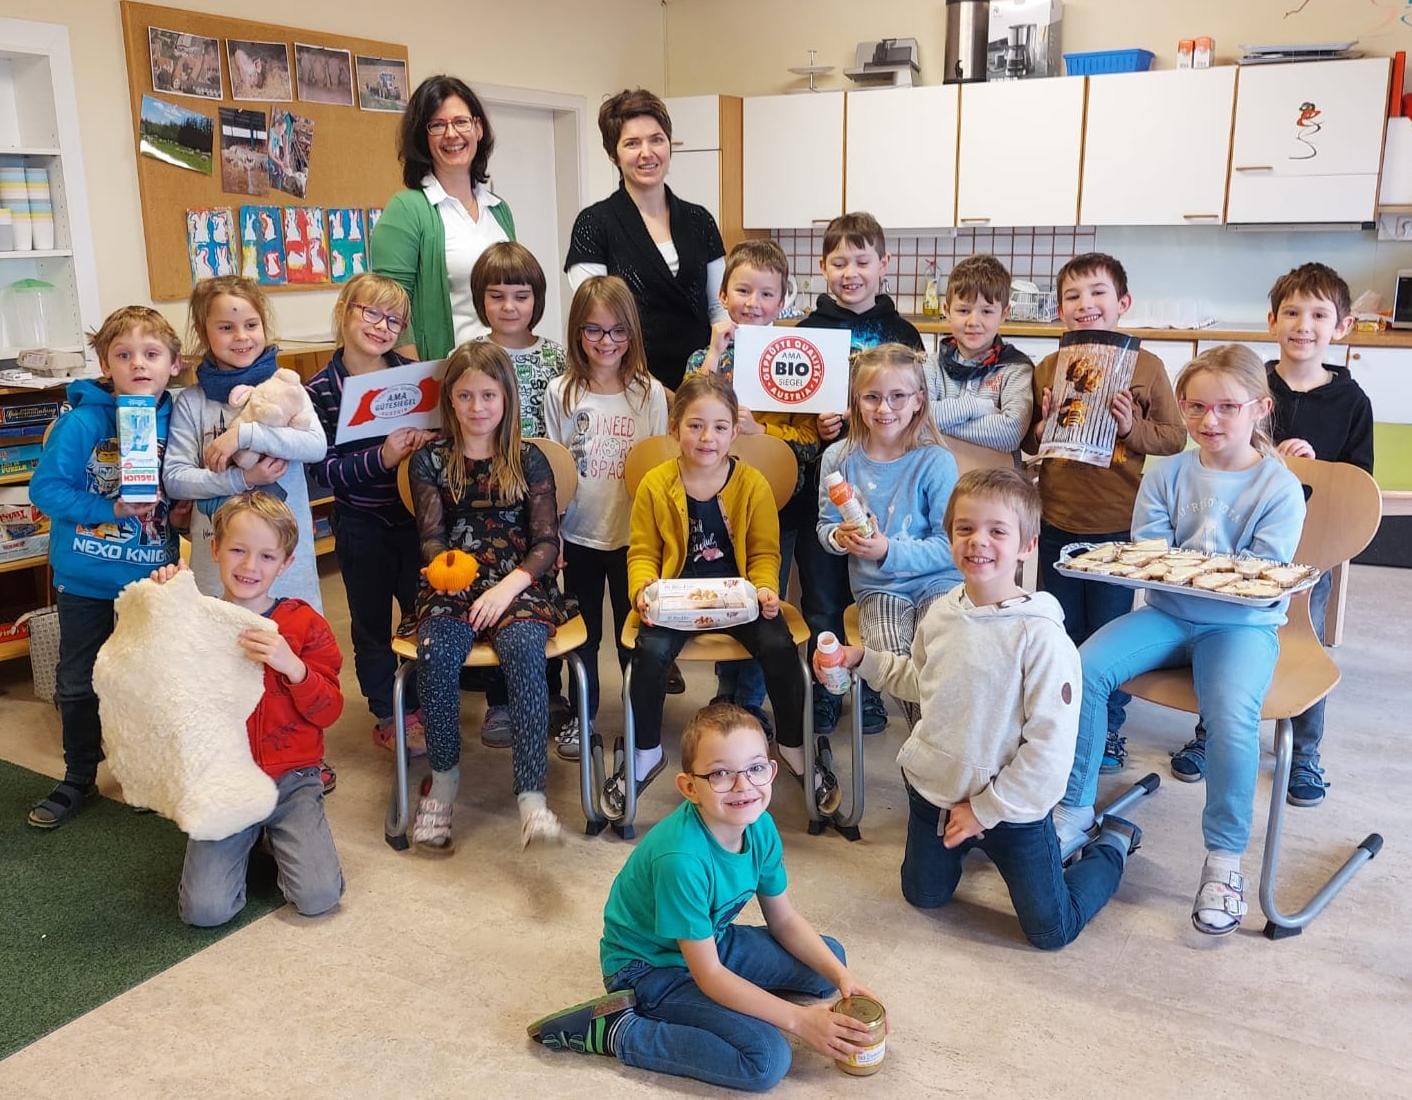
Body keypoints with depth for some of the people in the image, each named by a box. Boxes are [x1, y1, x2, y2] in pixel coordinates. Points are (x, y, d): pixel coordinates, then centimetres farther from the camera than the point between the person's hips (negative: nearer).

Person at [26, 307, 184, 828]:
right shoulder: (82, 421, -16)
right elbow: (45, 488, -16)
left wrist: (171, 508, -10)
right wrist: (112, 510, -24)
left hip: (151, 575, 2)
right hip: (86, 577, -2)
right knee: (77, 686, 12)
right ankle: (78, 781, 31)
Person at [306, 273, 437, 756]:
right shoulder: (320, 391, -9)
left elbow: (442, 427, 7)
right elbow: (323, 469, -14)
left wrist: (429, 439, -16)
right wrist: (381, 458, -26)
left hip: (415, 515, 2)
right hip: (361, 525, -2)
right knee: (372, 622, 12)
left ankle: (421, 705, 30)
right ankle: (388, 717, 28)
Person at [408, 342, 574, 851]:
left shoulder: (529, 460, 7)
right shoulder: (430, 461, 10)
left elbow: (547, 542, 2)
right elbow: (430, 536, 3)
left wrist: (509, 586, -16)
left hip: (519, 584, -1)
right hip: (452, 586, 1)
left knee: (523, 650, -34)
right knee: (435, 653, -31)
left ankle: (532, 793, -36)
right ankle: (444, 775, -8)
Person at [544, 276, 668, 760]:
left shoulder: (650, 393, -5)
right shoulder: (560, 393, -3)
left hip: (633, 535, -1)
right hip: (579, 536, 1)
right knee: (583, 632, 14)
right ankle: (580, 717, 31)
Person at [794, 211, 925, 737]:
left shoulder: (901, 334, 5)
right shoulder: (807, 331, 3)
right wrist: (813, 425, -17)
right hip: (821, 481, 0)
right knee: (822, 599, 8)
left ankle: (870, 689, 26)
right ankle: (824, 690, 23)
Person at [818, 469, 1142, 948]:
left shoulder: (1039, 635, -25)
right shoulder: (940, 614, -6)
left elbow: (1050, 745, -23)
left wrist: (986, 809, -17)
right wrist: (863, 659, 2)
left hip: (1010, 804, -5)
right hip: (931, 788, 5)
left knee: (1051, 931, 9)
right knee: (924, 895, 22)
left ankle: (1112, 843, 32)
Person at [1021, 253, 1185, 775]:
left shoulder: (1145, 366, -4)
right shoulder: (1047, 369, 2)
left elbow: (1175, 436, -1)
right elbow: (1026, 443, 10)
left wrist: (1134, 427, -18)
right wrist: (1042, 430, -11)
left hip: (1119, 525, -2)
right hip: (1058, 521, 2)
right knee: (1059, 630, 14)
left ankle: (1109, 724, 27)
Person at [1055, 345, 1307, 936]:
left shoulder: (1279, 487, -4)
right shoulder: (1166, 474, 6)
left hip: (1241, 624, -3)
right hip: (1166, 613, 3)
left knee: (1232, 718, -31)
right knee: (1085, 669, -22)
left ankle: (1224, 857, -9)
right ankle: (1075, 808, -4)